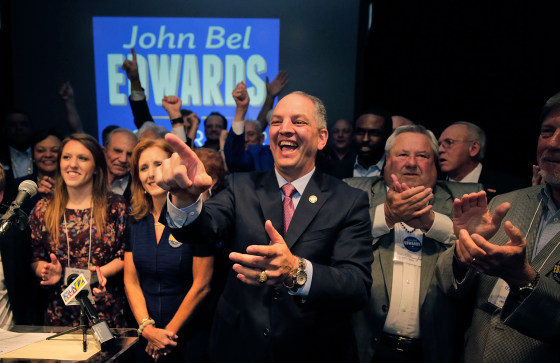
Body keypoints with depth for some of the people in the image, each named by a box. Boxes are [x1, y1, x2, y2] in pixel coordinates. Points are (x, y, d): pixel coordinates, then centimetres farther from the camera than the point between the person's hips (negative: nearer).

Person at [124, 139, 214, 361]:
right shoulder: (135, 222, 1)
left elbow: (201, 286, -12)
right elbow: (131, 281, 2)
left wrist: (169, 332, -9)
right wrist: (147, 328, -9)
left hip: (189, 336, -4)